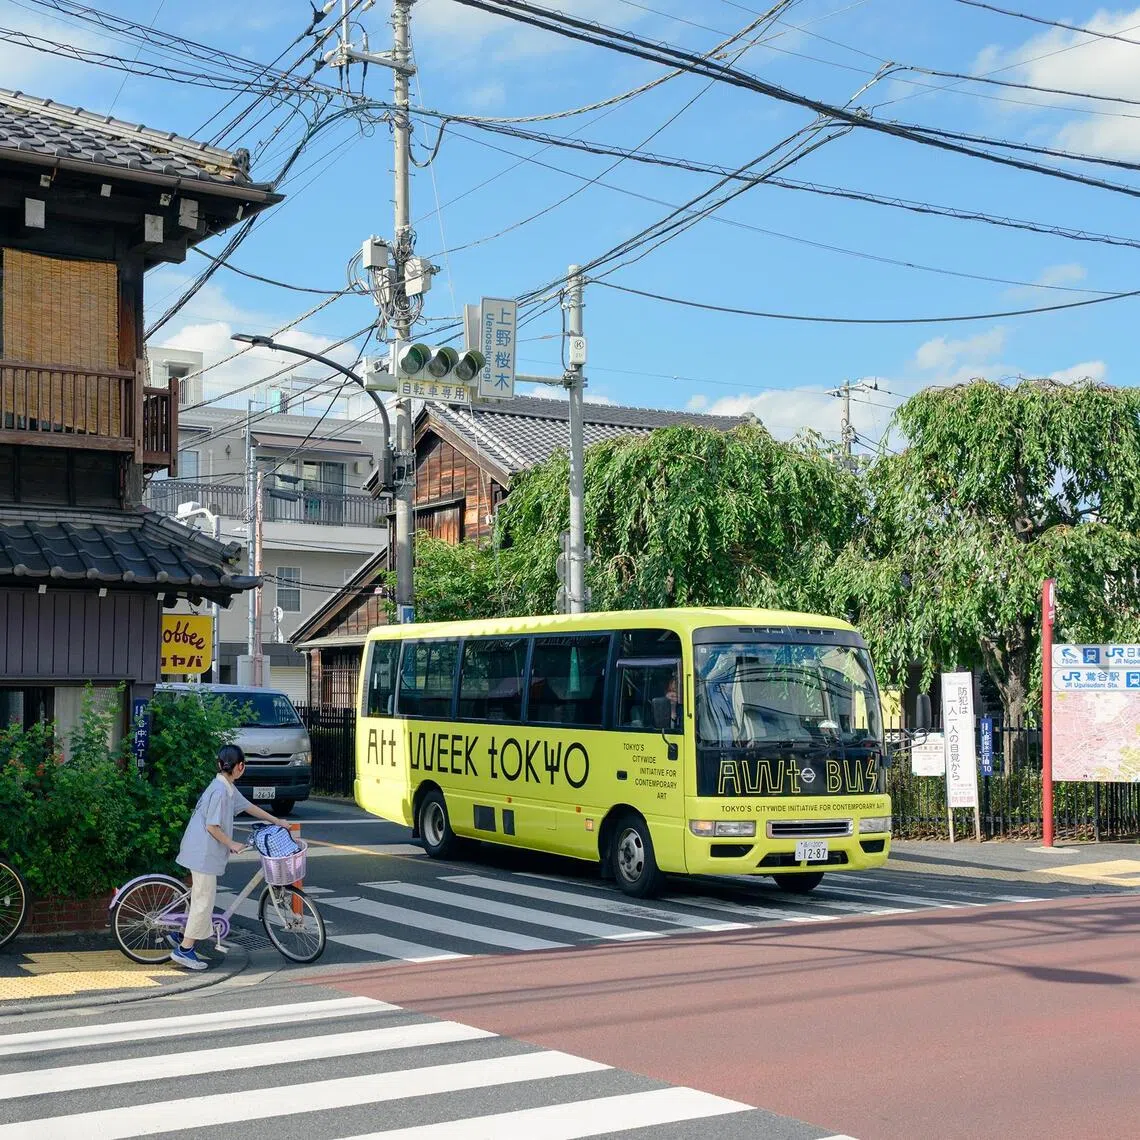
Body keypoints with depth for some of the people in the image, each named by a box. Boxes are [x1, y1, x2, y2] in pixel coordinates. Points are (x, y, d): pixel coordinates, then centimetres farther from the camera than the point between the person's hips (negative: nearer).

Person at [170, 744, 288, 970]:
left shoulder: (228, 788, 11)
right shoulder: (220, 790, -21)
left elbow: (248, 806, 23)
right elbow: (212, 827, -22)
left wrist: (277, 821, 26)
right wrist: (232, 844, -10)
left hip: (202, 851, 10)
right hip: (204, 852, -10)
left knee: (201, 898, 18)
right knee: (204, 900, -4)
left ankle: (182, 937, 26)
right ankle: (184, 950, 1)